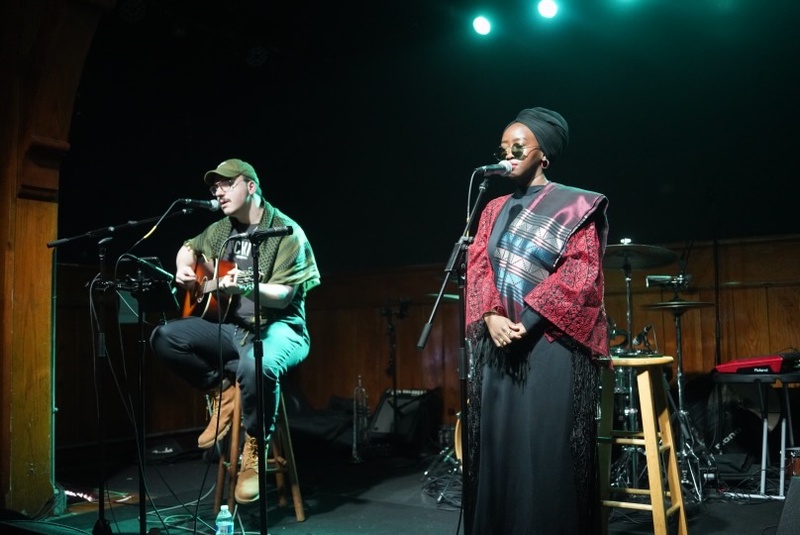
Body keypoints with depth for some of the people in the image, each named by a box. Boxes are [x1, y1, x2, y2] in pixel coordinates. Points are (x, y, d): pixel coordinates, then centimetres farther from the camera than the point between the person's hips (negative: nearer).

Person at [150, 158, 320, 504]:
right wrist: (184, 270, 7)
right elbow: (189, 248, 30)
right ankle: (223, 391, 5)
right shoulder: (221, 230, 11)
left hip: (277, 327, -7)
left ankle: (255, 449, -14)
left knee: (256, 366, -39)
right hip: (228, 326, 7)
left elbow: (286, 294, -18)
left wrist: (248, 287, -37)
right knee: (164, 338, -9)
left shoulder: (286, 232, -11)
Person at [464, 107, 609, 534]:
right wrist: (491, 317, -9)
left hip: (549, 344, -5)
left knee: (546, 449, -5)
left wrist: (528, 319, -16)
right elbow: (477, 269, 9)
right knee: (499, 444, 6)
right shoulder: (495, 210, 18)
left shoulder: (573, 206, 2)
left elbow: (581, 272, -9)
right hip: (498, 343, 5)